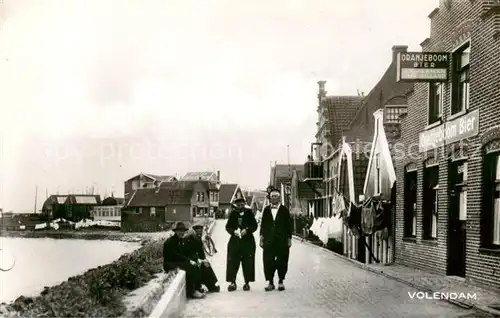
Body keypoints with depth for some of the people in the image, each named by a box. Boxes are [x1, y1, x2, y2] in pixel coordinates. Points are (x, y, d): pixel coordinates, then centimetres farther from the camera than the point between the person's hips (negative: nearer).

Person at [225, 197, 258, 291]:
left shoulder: (249, 213, 2)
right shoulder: (233, 214, 5)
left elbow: (254, 226, 1)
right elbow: (228, 226, 6)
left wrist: (246, 230, -14)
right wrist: (234, 231, -13)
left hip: (248, 241, -1)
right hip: (234, 241, 1)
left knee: (248, 262, 1)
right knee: (232, 262, -2)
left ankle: (247, 283, 11)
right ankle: (232, 282, 7)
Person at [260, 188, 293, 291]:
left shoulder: (284, 210, 3)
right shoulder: (266, 210, 9)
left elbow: (289, 225, 3)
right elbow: (263, 224, 9)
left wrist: (289, 238, -1)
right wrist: (261, 237, 3)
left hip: (282, 241, -1)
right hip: (268, 241, 2)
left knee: (282, 262, 3)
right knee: (268, 262, 1)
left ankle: (281, 282, 18)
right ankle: (270, 282, 12)